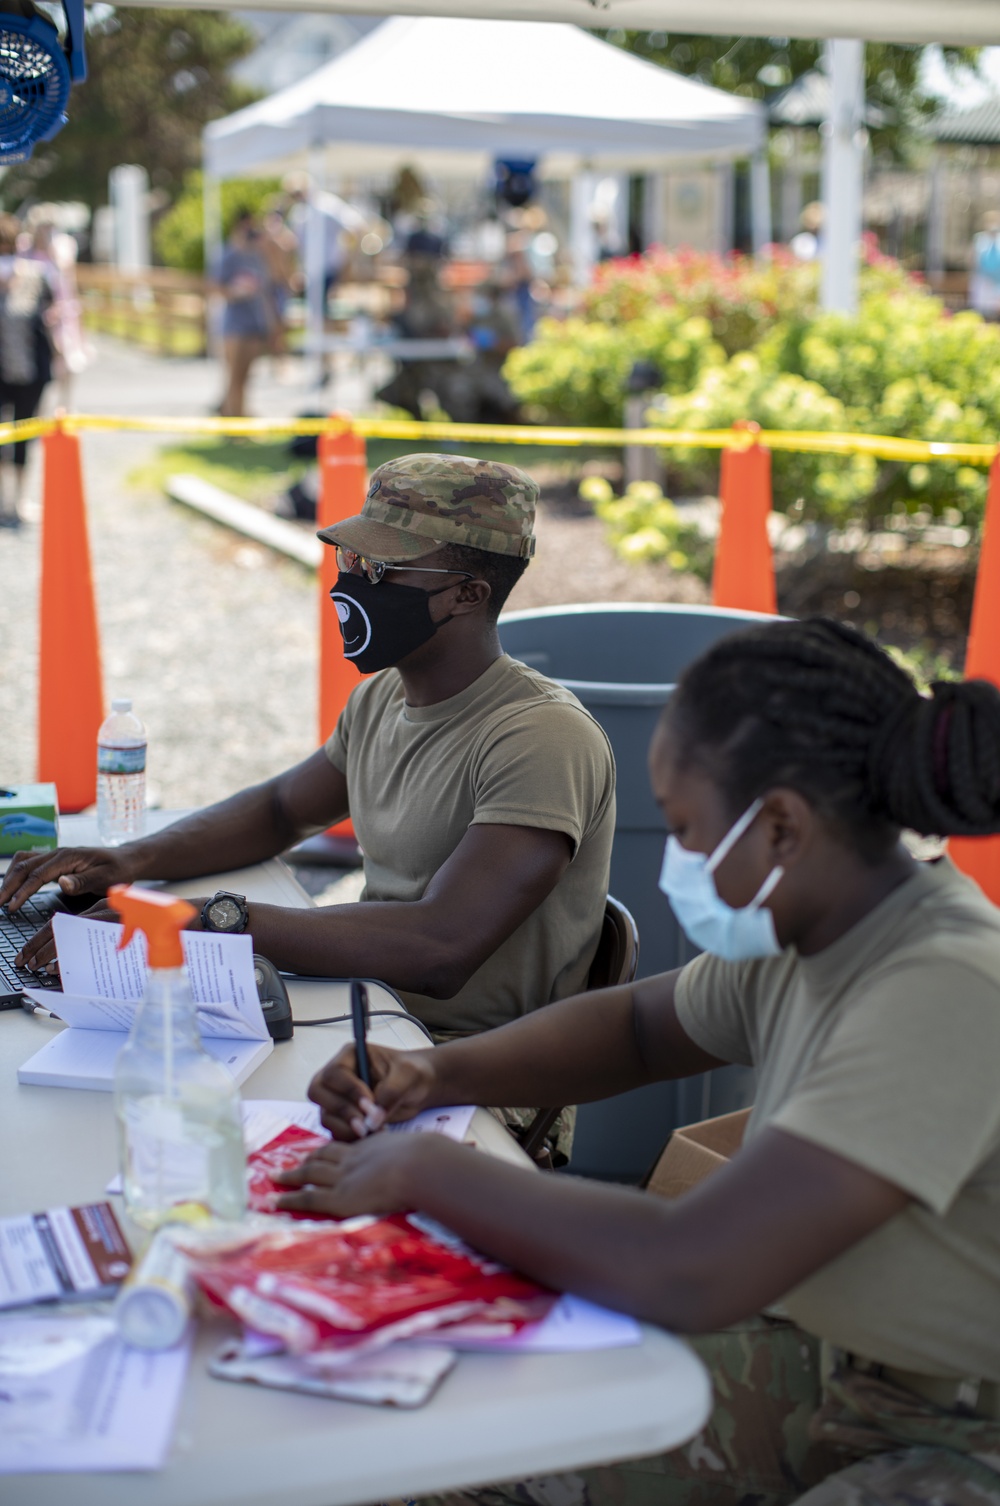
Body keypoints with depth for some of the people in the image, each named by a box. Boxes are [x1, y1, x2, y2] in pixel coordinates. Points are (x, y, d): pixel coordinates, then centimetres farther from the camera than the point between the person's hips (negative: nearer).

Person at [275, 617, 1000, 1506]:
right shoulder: (804, 937, -1)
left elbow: (688, 1277, -35)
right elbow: (634, 1028, 19)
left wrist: (424, 1170, -22)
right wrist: (434, 1076, 3)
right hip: (818, 1360, 8)